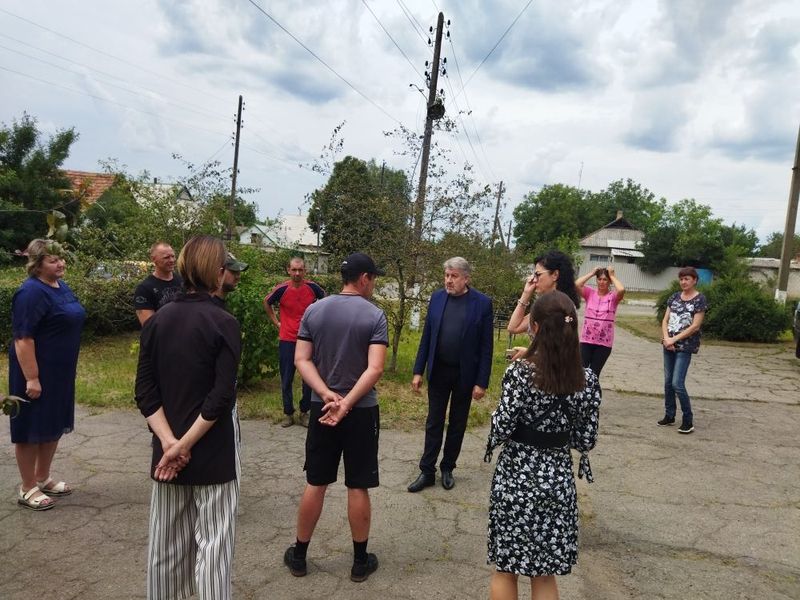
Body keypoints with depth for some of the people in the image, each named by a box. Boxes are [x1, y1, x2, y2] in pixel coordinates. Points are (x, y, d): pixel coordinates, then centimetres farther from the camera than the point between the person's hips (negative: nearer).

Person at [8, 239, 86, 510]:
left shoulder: (61, 286, 8)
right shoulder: (31, 292, -19)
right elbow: (23, 338, -23)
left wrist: (66, 369, 21)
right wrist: (31, 378, -24)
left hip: (60, 372, 9)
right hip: (36, 373, -9)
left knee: (54, 426, 17)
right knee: (31, 429, 4)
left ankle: (43, 479, 32)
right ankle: (27, 489, 17)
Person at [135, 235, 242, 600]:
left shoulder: (157, 320, 2)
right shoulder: (223, 323, -12)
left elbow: (145, 392, -2)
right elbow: (222, 397, -19)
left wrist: (170, 441, -7)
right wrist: (184, 445, -13)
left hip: (166, 451, 5)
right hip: (212, 454, -5)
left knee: (166, 544, 18)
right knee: (212, 545, 6)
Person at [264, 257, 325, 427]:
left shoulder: (312, 287, -7)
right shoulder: (281, 289, -9)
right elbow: (267, 303, 11)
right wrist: (276, 322, 6)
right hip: (287, 340, 0)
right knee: (286, 379, 6)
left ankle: (304, 412, 20)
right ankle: (288, 413, 20)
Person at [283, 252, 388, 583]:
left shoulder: (313, 310, 1)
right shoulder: (375, 315, -10)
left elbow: (302, 360, -4)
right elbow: (375, 369, -19)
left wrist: (326, 395, -12)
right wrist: (346, 403, -18)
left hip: (321, 408, 3)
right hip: (361, 411, -3)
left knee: (315, 483, 14)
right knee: (358, 487, 8)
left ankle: (299, 554, 26)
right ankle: (360, 561, 21)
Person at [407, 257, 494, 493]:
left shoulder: (482, 303, -10)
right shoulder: (437, 298, -1)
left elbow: (486, 346, -9)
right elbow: (426, 337, 3)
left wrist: (482, 382, -11)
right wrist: (418, 371, 0)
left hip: (465, 374, -2)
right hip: (438, 371, 2)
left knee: (457, 425, 13)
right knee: (433, 423, 9)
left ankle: (447, 468, 29)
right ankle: (427, 471, 19)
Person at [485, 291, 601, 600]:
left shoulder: (519, 371, -17)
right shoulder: (587, 379, -6)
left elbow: (501, 431, -17)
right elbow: (585, 441, -2)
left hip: (516, 476, -3)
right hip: (558, 479, 3)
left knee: (506, 569, 16)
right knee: (545, 574, 18)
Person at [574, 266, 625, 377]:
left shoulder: (613, 296, -2)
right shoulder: (590, 293, 3)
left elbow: (621, 290, -24)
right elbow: (577, 284, -14)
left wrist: (612, 275, -8)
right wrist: (591, 273, -4)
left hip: (604, 343, -1)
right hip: (586, 340, 1)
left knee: (594, 374, 7)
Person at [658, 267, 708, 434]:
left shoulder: (700, 299, -7)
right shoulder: (674, 297, 9)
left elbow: (695, 326, -13)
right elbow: (665, 320, 7)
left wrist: (674, 339, -14)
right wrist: (666, 338, -9)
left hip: (685, 347, -6)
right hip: (669, 345, 6)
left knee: (677, 384, -10)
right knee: (668, 382, 10)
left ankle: (688, 420, 3)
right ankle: (669, 415, 23)